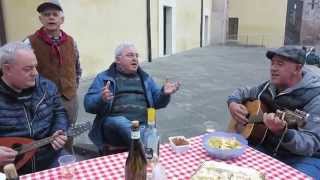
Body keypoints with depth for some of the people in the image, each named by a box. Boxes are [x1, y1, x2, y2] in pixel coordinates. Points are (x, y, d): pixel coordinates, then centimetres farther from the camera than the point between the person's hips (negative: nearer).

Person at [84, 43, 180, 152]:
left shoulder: (145, 78, 24)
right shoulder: (104, 77, 13)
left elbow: (157, 102, 20)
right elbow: (88, 103, 3)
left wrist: (164, 93, -4)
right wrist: (101, 99, -20)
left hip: (143, 123, 2)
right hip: (113, 122, -1)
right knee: (121, 122, -36)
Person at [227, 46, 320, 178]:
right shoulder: (268, 87, 4)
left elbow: (309, 145, -23)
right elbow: (242, 92, 18)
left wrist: (281, 132, -43)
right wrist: (233, 103, -5)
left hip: (303, 157, -4)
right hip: (265, 147, 5)